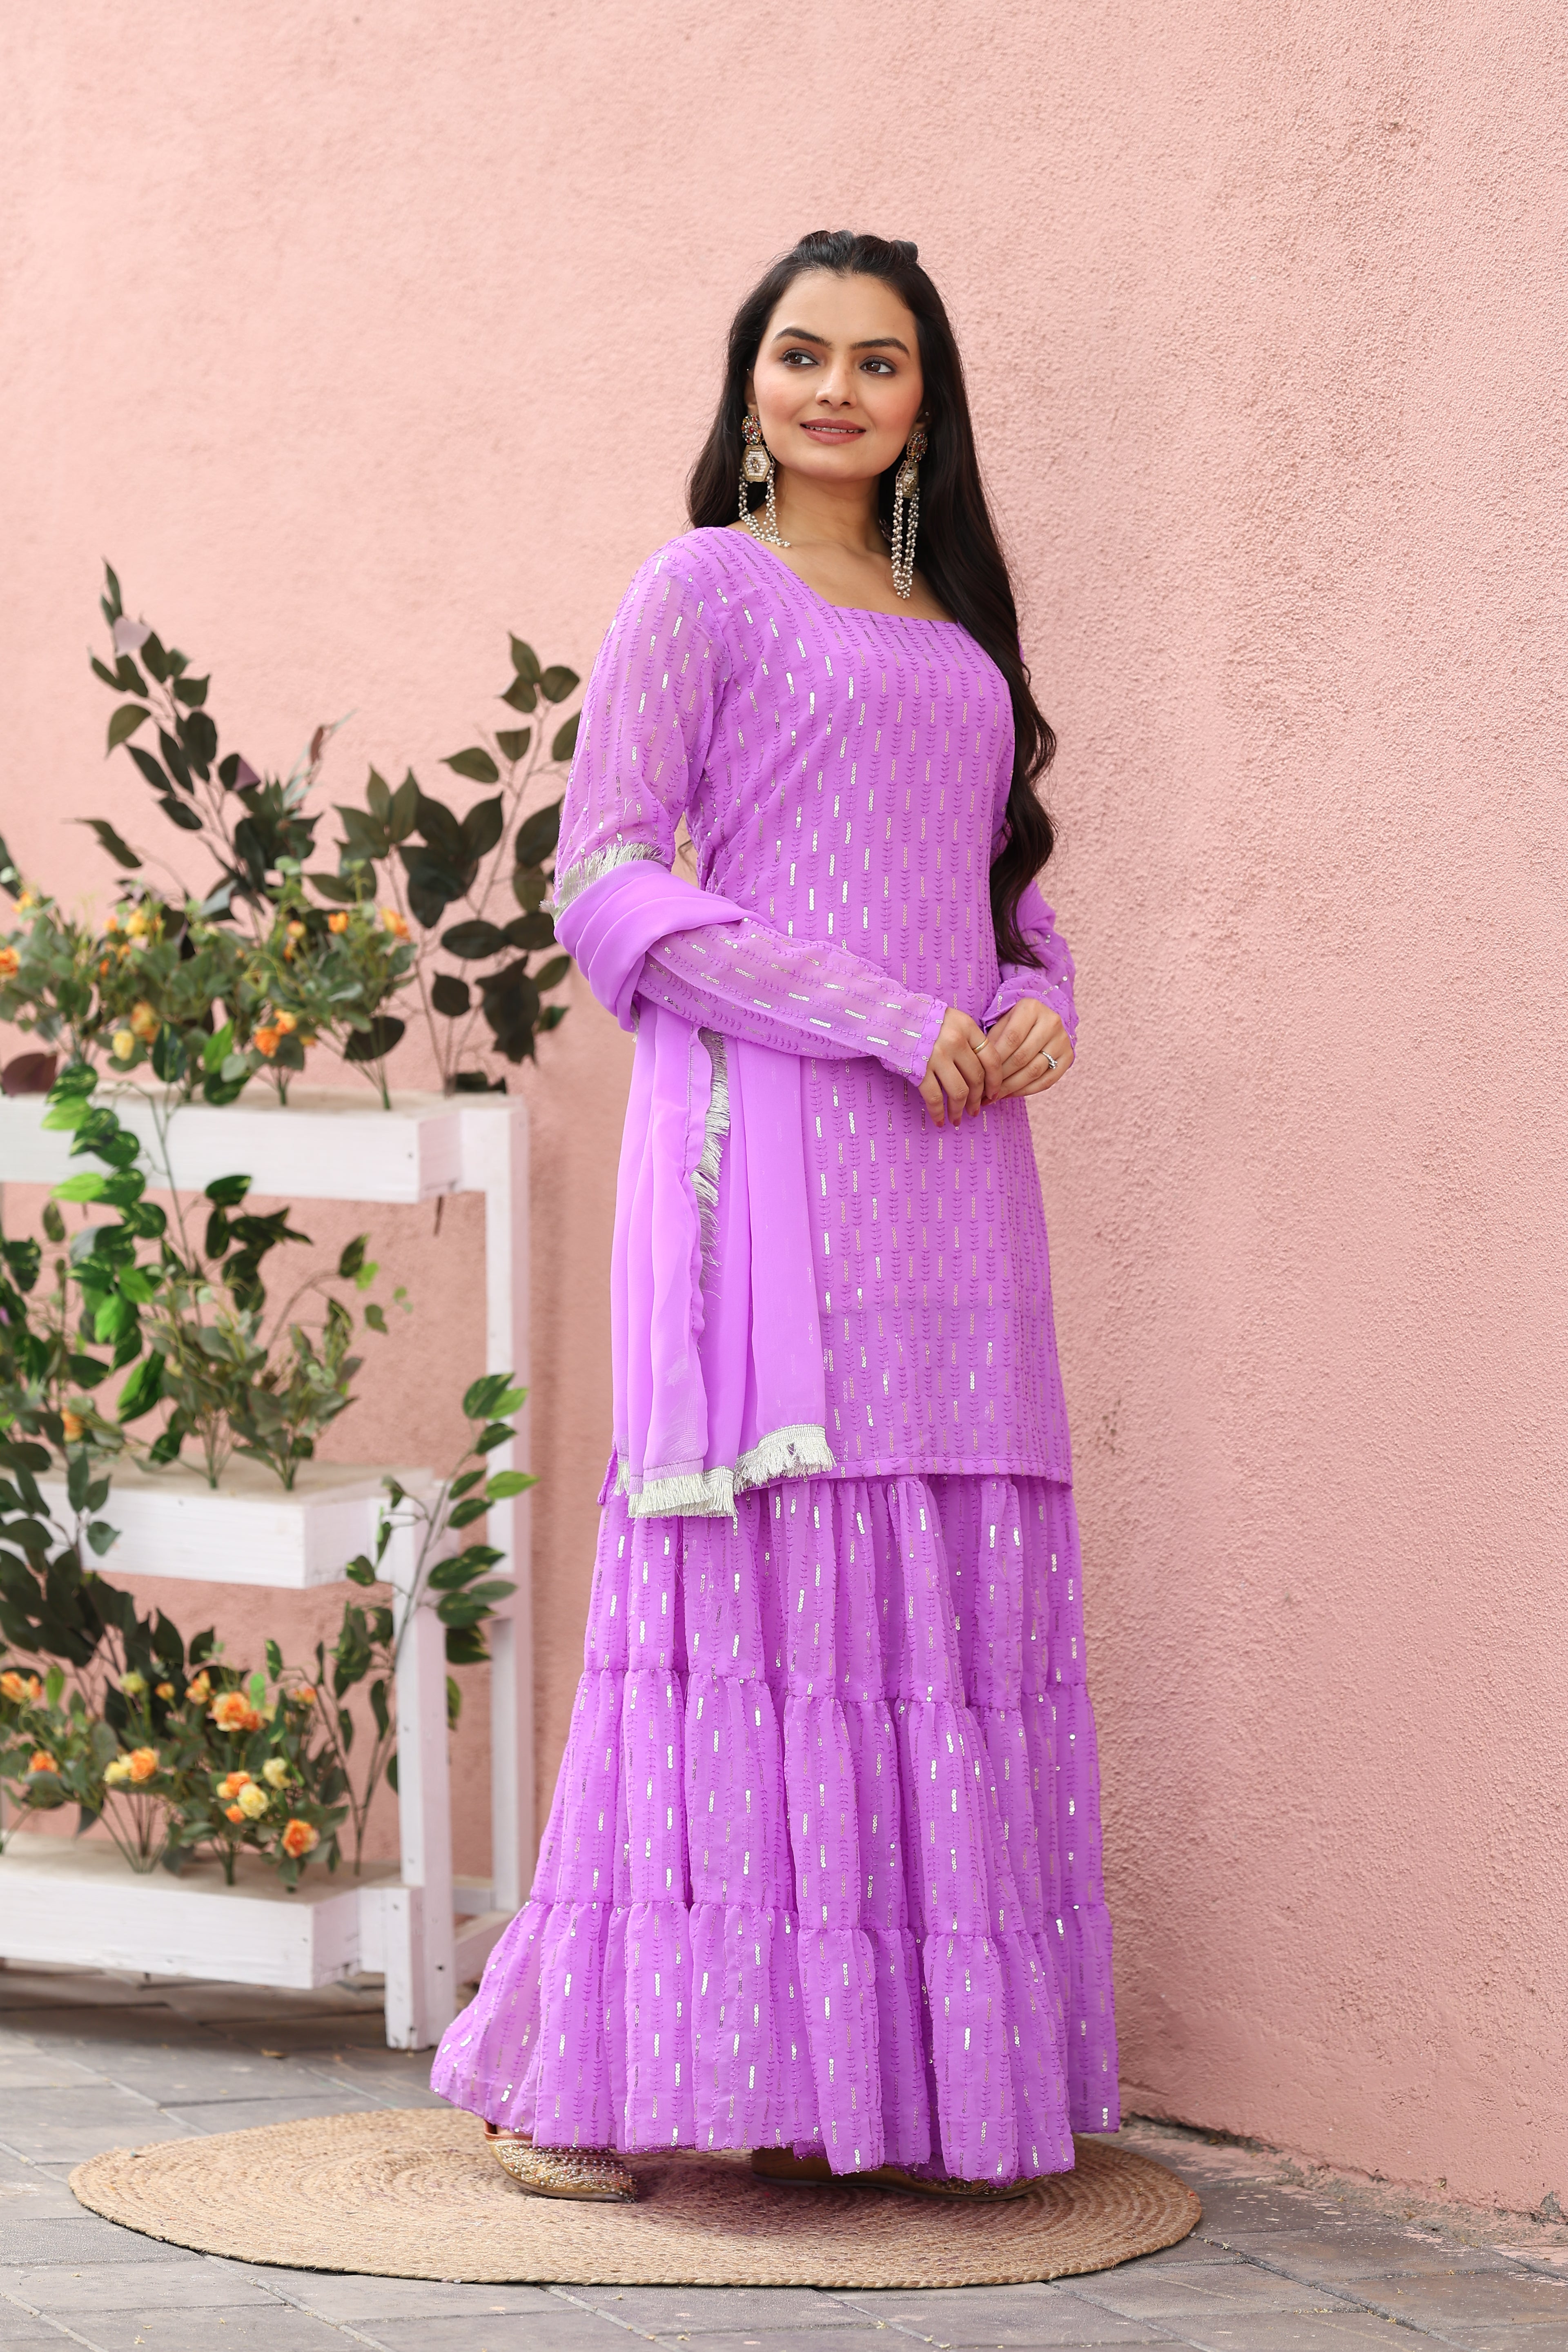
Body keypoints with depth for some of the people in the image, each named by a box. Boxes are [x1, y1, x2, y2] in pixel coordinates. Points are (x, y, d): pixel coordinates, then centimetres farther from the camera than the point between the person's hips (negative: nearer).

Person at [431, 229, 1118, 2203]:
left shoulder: (956, 626, 22)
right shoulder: (704, 589, 3)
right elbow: (603, 880, -6)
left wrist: (1041, 1007, 1)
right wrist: (878, 1018, -13)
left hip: (954, 1160, 6)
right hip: (768, 1141, -6)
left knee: (949, 1583, 1)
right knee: (761, 1570, -10)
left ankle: (909, 2077, 6)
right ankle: (563, 2068, -4)